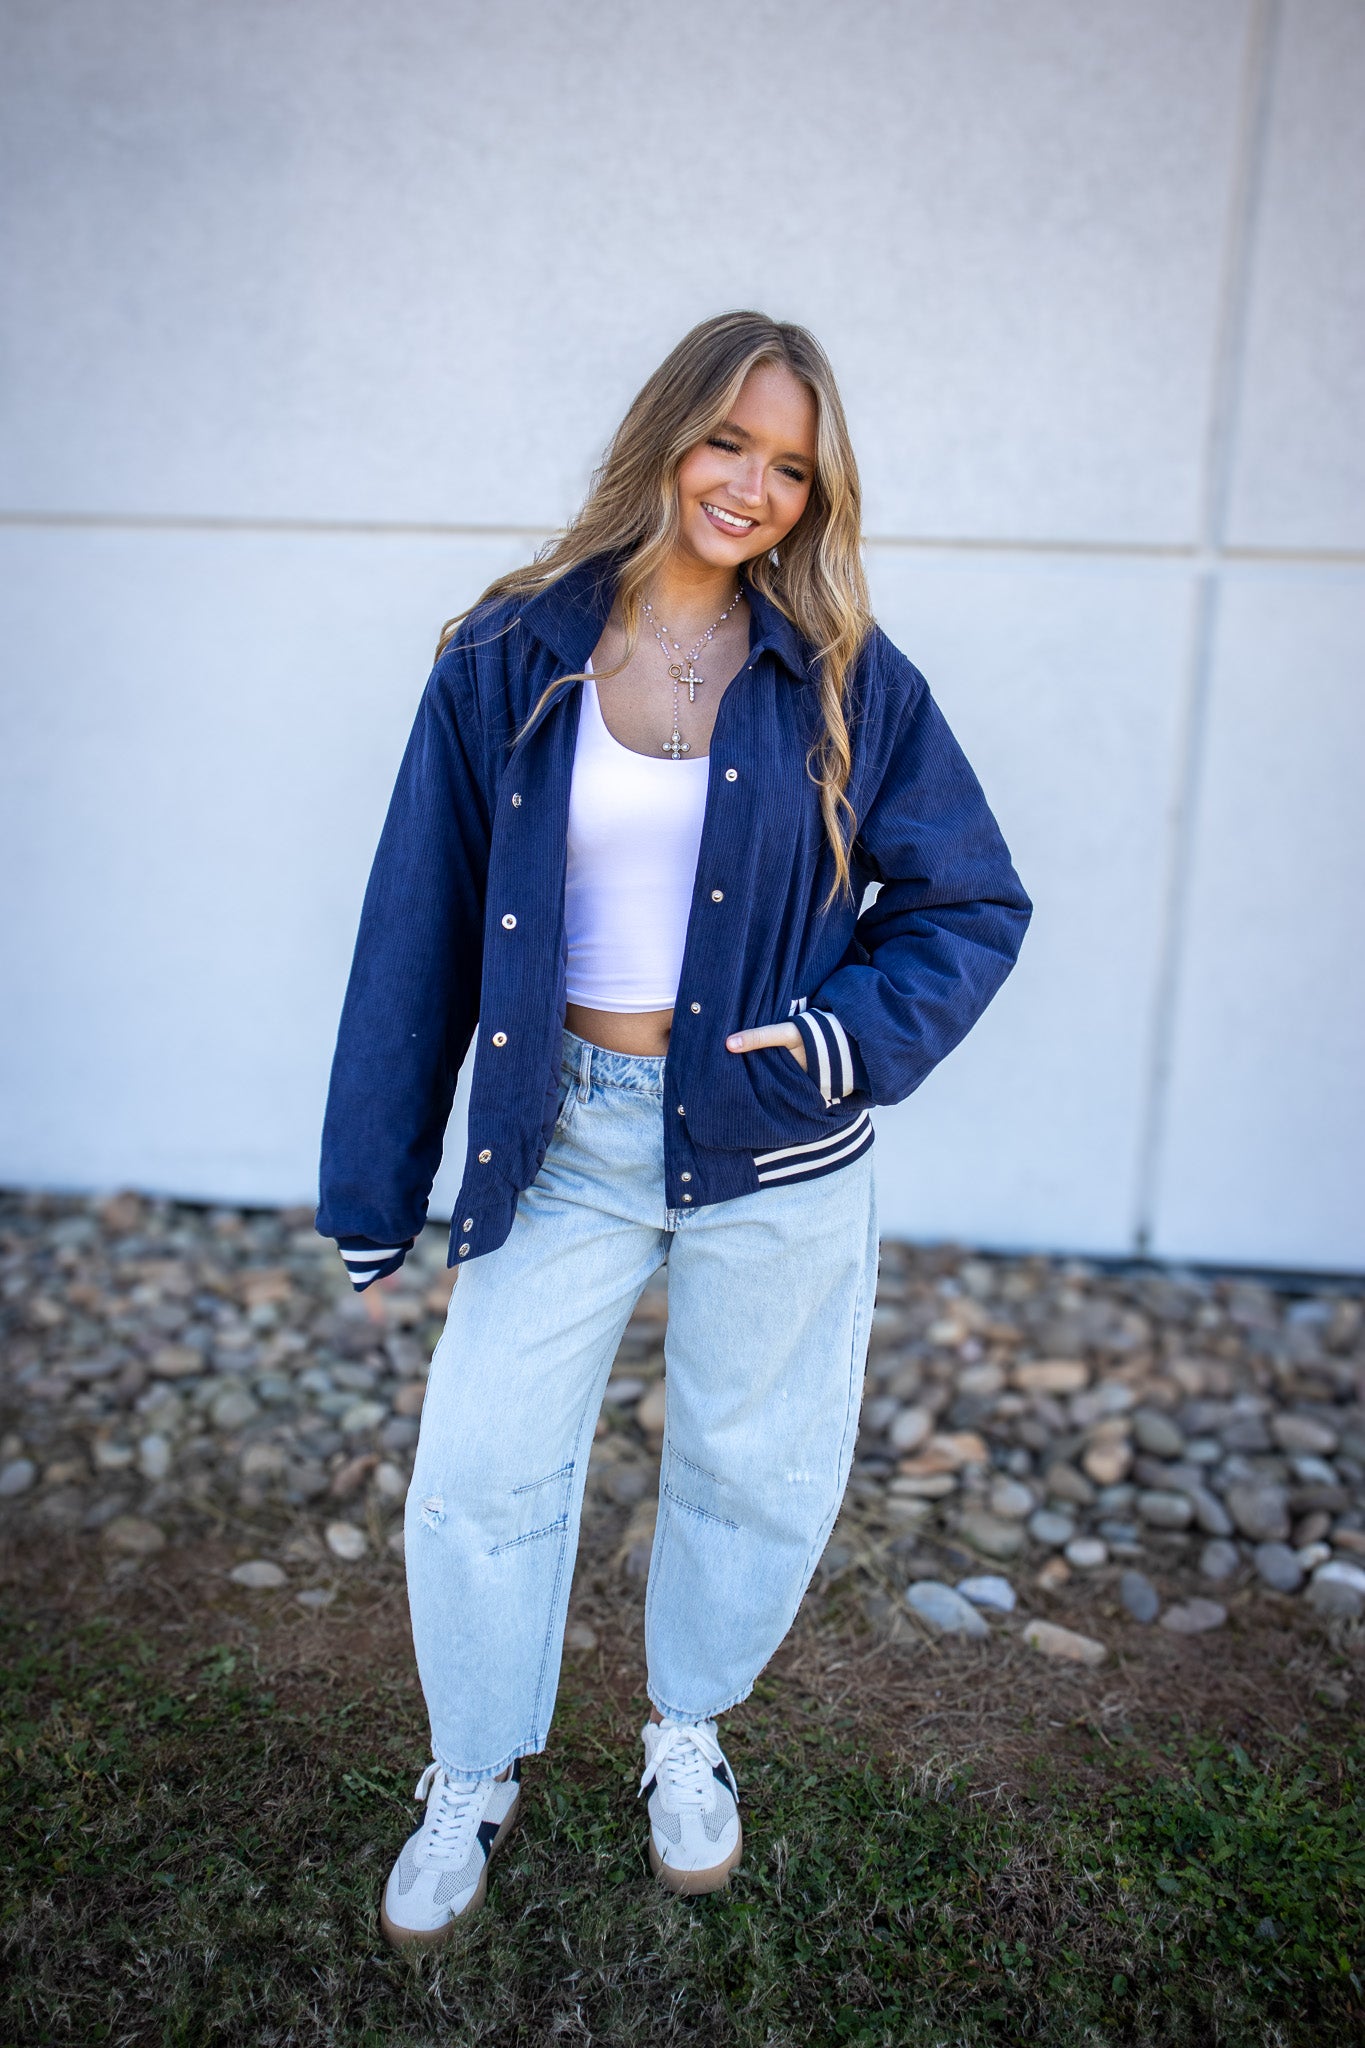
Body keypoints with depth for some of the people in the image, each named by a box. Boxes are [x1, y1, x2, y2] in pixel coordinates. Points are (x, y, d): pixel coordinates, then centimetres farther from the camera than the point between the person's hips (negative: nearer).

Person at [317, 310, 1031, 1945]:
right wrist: (374, 1191, 2)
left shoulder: (848, 680, -2)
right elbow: (420, 926, 0)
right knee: (478, 1471, 8)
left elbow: (974, 901, 3)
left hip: (777, 1155, 0)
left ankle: (688, 1730, 46)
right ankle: (474, 1780, 38)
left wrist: (858, 1034, -16)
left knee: (757, 1470, 15)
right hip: (564, 1133, 1)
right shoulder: (509, 660, -2)